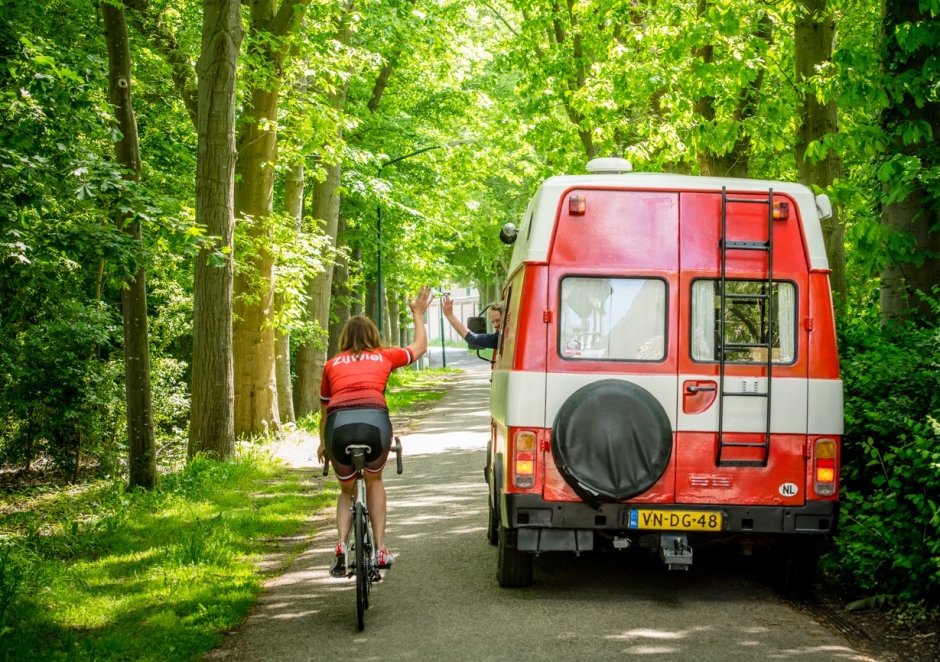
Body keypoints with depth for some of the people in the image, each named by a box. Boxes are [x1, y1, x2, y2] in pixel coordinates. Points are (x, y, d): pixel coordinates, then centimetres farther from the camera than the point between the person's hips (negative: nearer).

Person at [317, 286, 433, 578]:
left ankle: (341, 545, 2)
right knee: (374, 481, 28)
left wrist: (322, 443, 50)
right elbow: (420, 346, 42)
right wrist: (418, 313, 55)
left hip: (339, 424, 1)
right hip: (374, 420, -1)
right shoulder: (385, 356, 24)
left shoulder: (332, 364, 26)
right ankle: (380, 549, 19)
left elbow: (324, 408, 36)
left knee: (347, 490, 25)